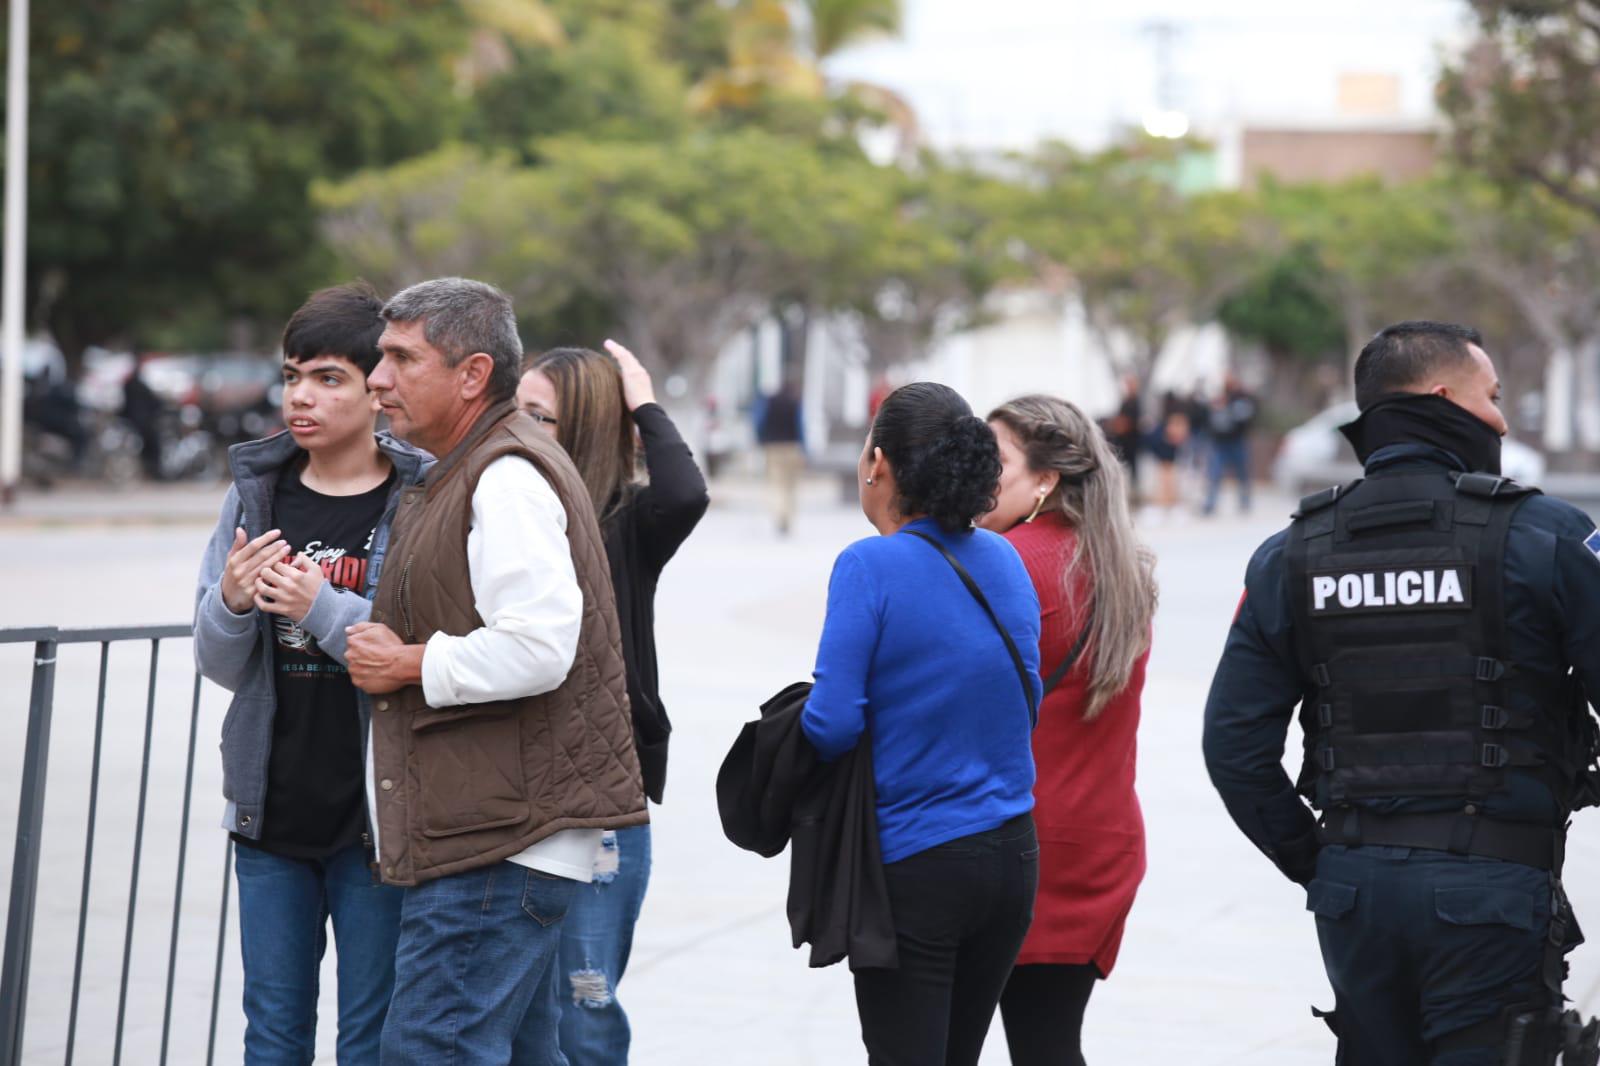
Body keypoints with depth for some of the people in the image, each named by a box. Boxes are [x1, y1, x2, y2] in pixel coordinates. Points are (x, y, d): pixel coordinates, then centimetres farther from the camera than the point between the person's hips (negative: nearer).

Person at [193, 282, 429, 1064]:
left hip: (375, 815, -4)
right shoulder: (257, 489, 7)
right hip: (271, 808, 4)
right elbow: (219, 666, 9)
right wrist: (230, 603, -12)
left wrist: (323, 607, -23)